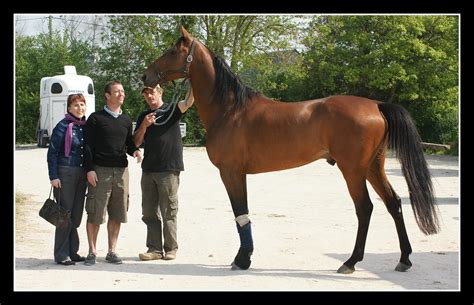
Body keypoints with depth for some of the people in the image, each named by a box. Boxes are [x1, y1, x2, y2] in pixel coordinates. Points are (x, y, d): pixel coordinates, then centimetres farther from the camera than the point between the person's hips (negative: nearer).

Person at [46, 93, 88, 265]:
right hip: (65, 173, -5)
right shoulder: (63, 126, -7)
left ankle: (72, 251, 18)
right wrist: (54, 176, -12)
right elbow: (52, 152, -7)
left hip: (82, 174, 6)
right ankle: (61, 255, 2)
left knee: (76, 215, 9)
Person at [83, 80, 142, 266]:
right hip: (100, 170, -4)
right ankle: (92, 252, 7)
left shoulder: (126, 120, 16)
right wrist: (90, 169, -10)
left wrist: (135, 151, -1)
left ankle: (112, 251, 14)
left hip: (121, 170, 5)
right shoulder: (96, 118, 1)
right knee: (95, 214, -3)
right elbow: (88, 145, -2)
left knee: (117, 214, 5)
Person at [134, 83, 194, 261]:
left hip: (169, 169, -5)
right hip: (148, 169, 5)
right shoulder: (143, 116, 15)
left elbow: (188, 102, -18)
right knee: (149, 212, 6)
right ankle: (155, 249, 12)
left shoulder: (171, 110, 1)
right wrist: (144, 125, -7)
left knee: (169, 212, 0)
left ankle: (171, 248, 7)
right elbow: (136, 142, 10)